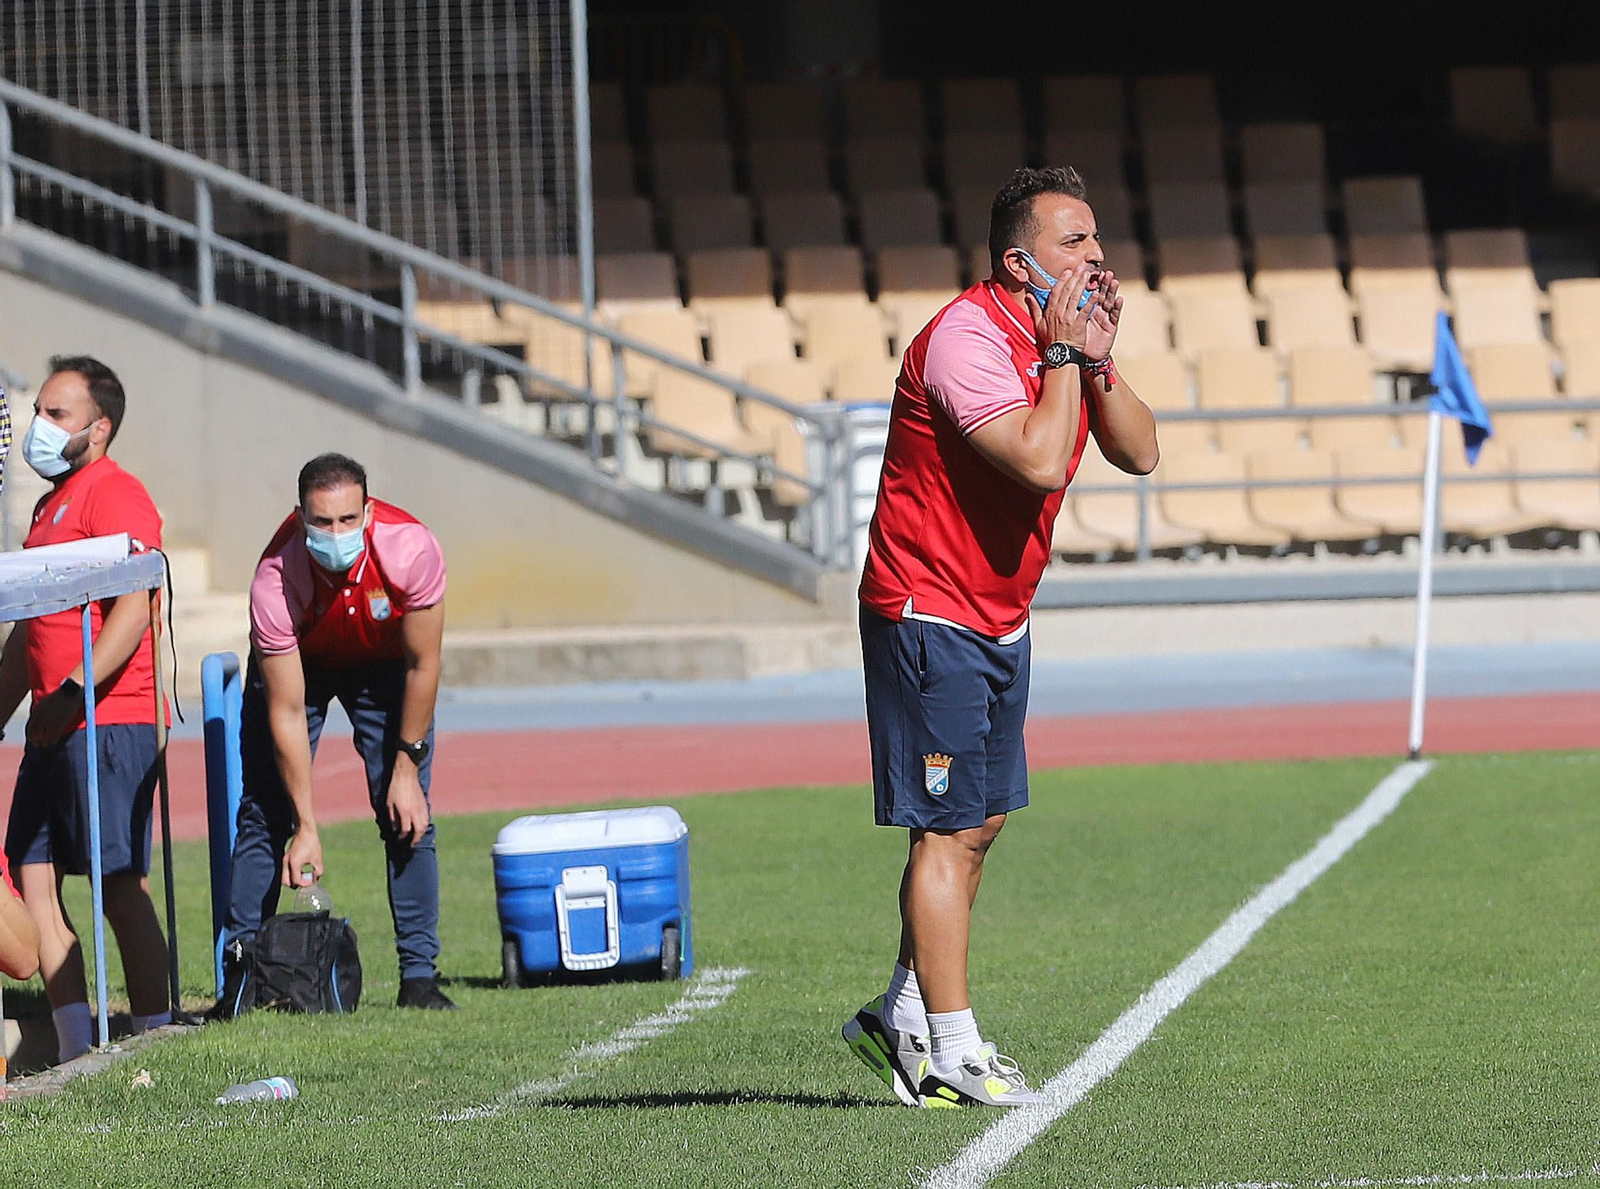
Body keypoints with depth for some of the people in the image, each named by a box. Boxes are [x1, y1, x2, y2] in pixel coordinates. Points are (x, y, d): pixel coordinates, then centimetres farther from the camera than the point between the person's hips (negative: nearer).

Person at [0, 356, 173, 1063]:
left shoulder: (114, 495, -8)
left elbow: (135, 609, -20)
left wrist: (75, 690, -27)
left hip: (110, 723, -10)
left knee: (120, 887, -9)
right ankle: (76, 1050, 5)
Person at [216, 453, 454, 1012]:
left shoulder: (411, 550, -35)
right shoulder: (276, 581, -36)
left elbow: (422, 665, -19)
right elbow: (286, 713, -29)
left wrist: (407, 768, -16)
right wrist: (306, 828, -28)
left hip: (384, 665, 1)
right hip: (295, 662, -1)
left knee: (407, 816, -10)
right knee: (263, 813, -9)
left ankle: (420, 974, -6)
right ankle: (241, 970, -3)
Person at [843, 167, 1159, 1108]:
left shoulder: (1063, 339, 7)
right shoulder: (968, 339, -21)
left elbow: (1138, 453, 2)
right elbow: (1043, 461, -32)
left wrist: (1099, 360, -10)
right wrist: (1064, 354, -22)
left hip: (999, 618, 9)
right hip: (929, 614, -9)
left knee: (980, 822, 13)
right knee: (950, 829, -8)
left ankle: (905, 1016, 24)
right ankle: (952, 1059, -6)